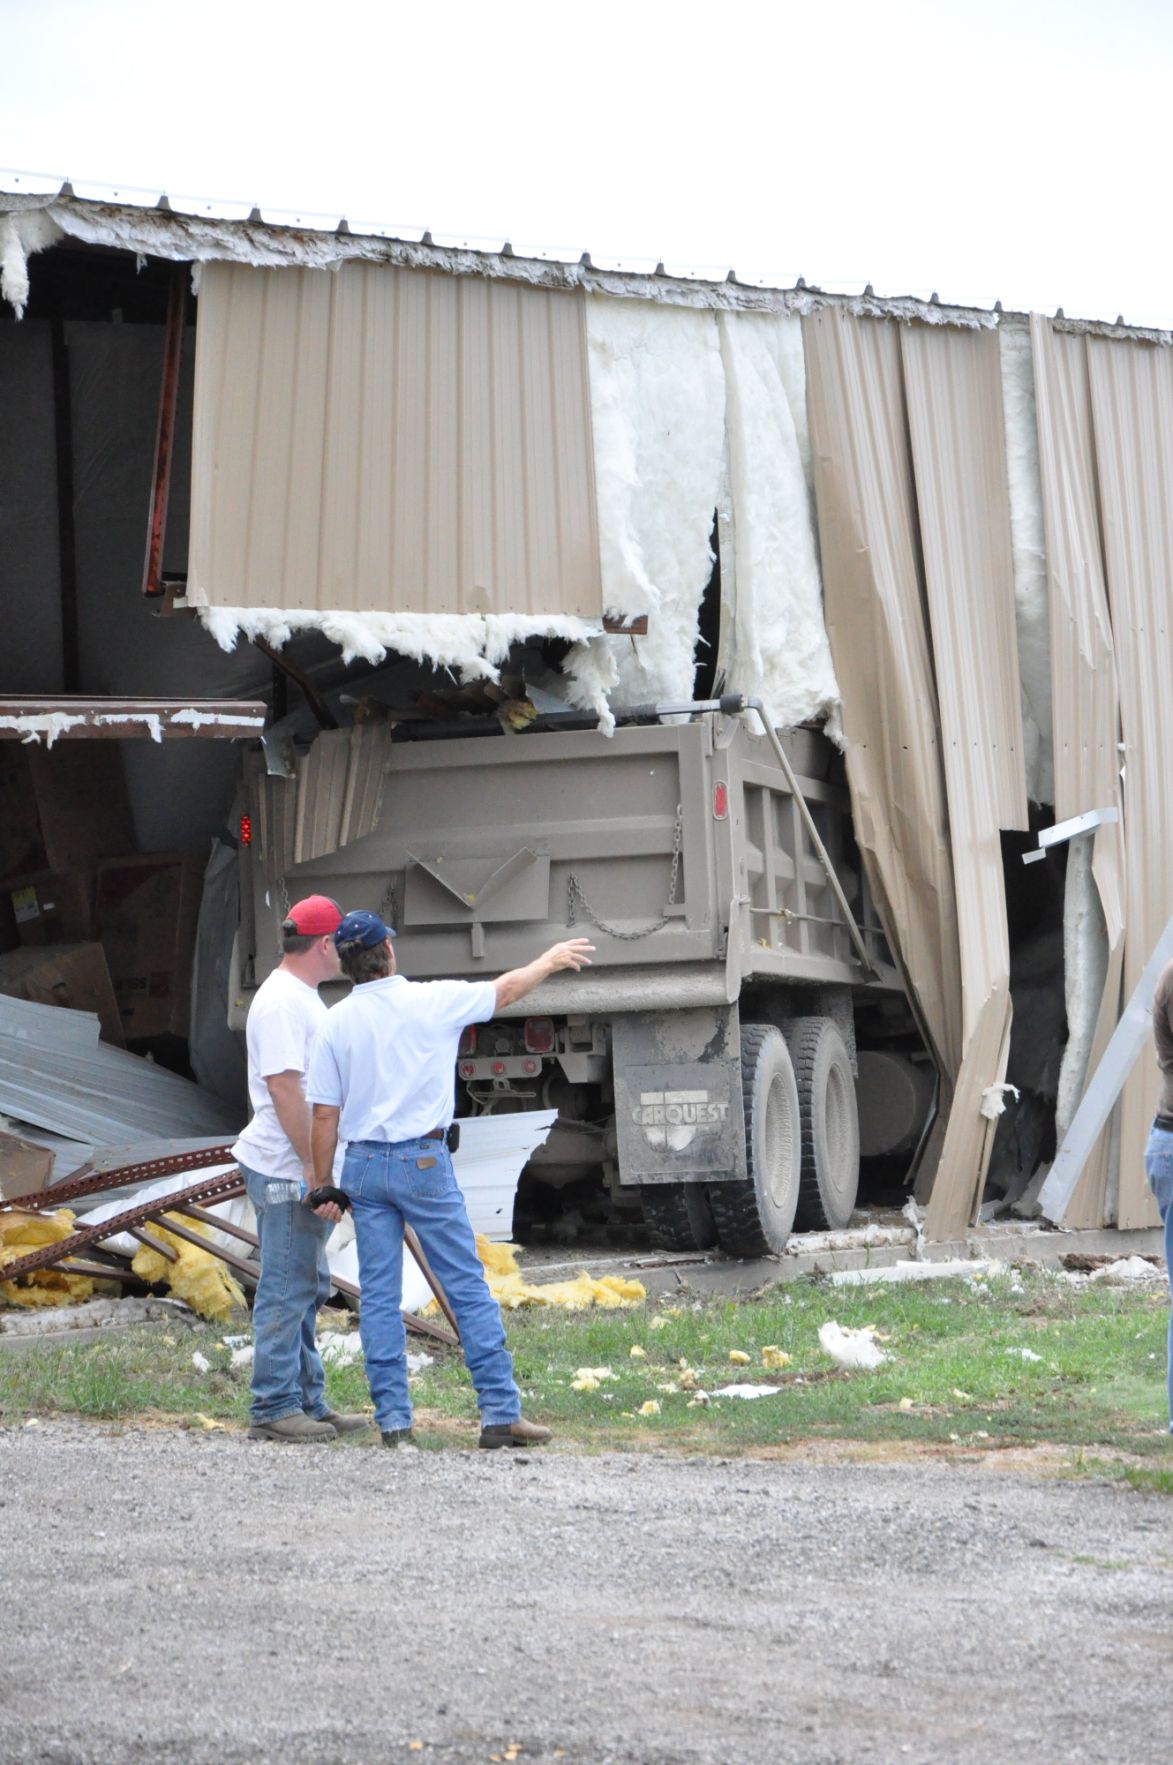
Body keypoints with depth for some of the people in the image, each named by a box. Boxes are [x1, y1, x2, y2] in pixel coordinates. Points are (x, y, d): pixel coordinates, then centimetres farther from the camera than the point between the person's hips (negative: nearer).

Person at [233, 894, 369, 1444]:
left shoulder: (302, 997, 17)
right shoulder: (281, 1002, -17)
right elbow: (283, 1088, -23)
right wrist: (315, 1170, -24)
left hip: (306, 1170, 11)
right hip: (287, 1171, -11)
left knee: (305, 1289, 15)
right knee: (287, 1291, -6)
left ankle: (307, 1403, 21)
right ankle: (274, 1408, -2)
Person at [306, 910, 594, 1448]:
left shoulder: (336, 1023, 1)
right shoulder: (431, 1001, -5)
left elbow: (324, 1115, 1)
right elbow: (506, 989, 11)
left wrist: (323, 1186, 9)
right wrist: (551, 959, 28)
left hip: (362, 1165, 3)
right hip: (422, 1161, -3)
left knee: (378, 1296, 7)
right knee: (468, 1288, 1)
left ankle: (392, 1417, 6)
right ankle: (500, 1412, 0)